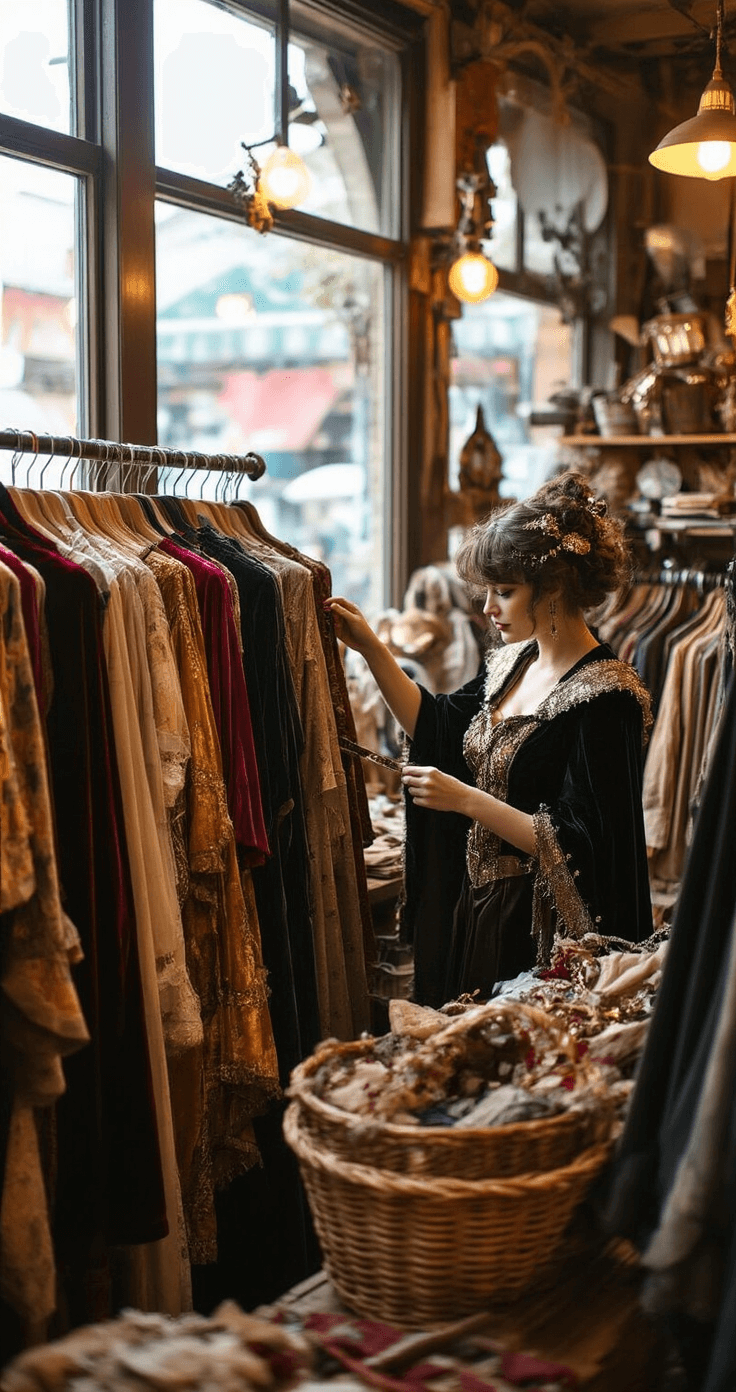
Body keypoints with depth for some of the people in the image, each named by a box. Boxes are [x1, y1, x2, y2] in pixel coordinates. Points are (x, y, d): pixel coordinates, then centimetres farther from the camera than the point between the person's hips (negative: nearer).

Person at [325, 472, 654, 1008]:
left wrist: (466, 799, -23)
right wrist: (371, 648, 8)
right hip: (477, 913, 8)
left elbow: (576, 847, -22)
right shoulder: (513, 662, 5)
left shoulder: (604, 697, -20)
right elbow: (438, 725, 16)